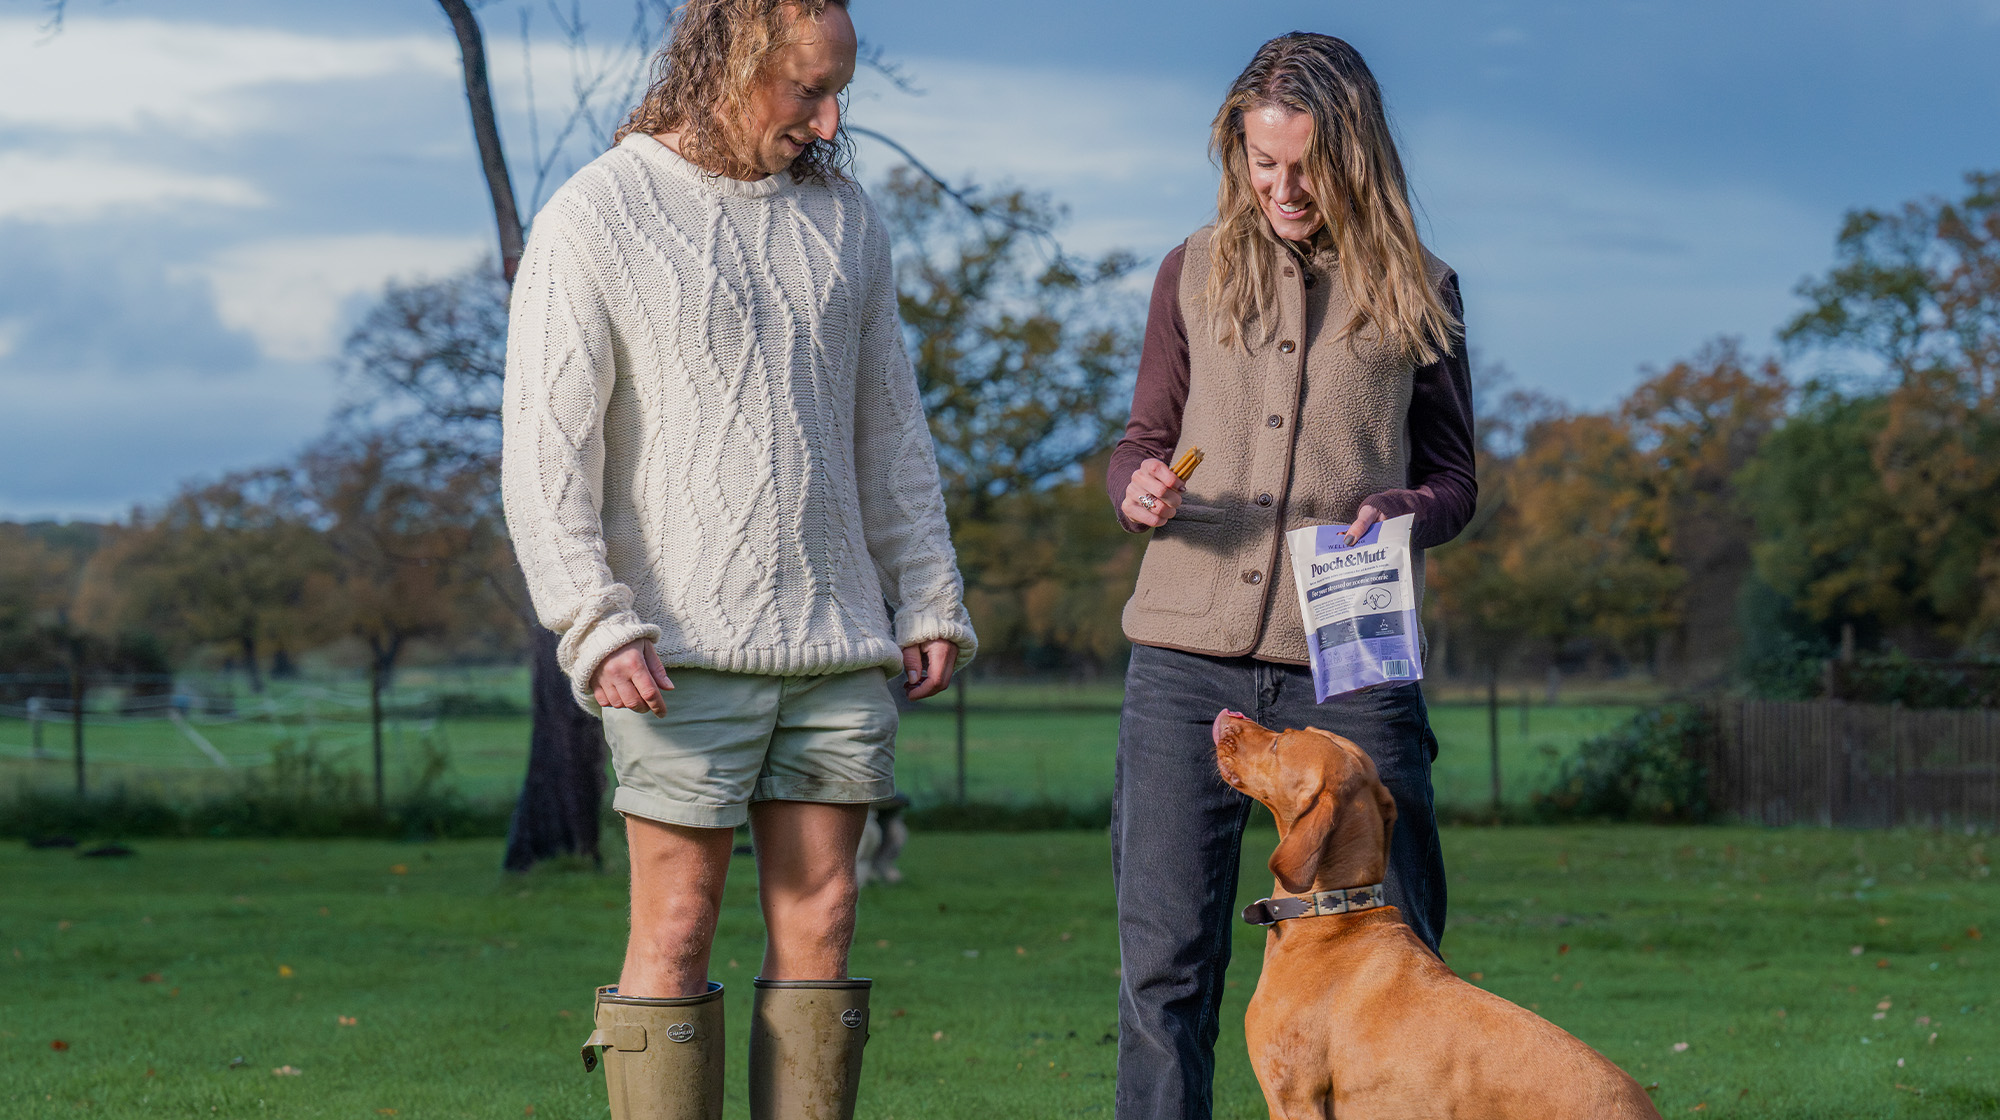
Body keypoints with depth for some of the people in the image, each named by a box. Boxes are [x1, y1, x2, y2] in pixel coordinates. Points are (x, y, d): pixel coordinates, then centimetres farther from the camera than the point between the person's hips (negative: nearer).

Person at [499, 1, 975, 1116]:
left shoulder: (845, 217, 12)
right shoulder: (595, 219, -4)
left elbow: (890, 427, 18)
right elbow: (546, 450, -8)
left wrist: (931, 599, 11)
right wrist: (597, 626, -17)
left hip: (839, 643, 5)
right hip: (685, 649, -5)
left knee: (820, 924, 4)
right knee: (676, 932, -4)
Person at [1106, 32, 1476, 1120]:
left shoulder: (1415, 290, 8)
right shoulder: (1195, 272, 11)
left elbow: (1454, 478, 11)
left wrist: (1400, 513, -12)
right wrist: (1136, 488, -7)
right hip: (1188, 659, 1)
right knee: (1164, 957, 0)